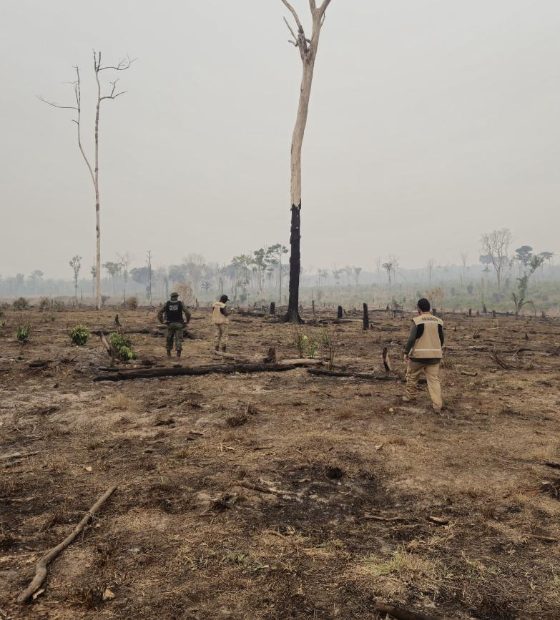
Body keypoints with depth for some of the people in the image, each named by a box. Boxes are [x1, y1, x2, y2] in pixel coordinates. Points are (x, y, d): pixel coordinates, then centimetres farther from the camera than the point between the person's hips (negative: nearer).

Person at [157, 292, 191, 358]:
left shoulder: (167, 304, 3)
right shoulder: (180, 304, 0)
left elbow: (159, 313, -3)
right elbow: (187, 313, -8)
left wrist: (161, 321, 6)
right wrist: (187, 321, 5)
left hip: (170, 324, 1)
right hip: (179, 324, -1)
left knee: (169, 338, 16)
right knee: (178, 338, 0)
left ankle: (168, 352, 19)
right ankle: (178, 352, -13)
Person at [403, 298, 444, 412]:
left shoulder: (416, 321, -10)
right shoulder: (438, 321, 4)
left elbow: (411, 338, -16)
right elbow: (441, 339, 11)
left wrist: (406, 352, -5)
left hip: (418, 355, -4)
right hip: (434, 355, 4)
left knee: (412, 376, 17)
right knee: (434, 379, 4)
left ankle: (411, 397, 31)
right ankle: (437, 405, -4)